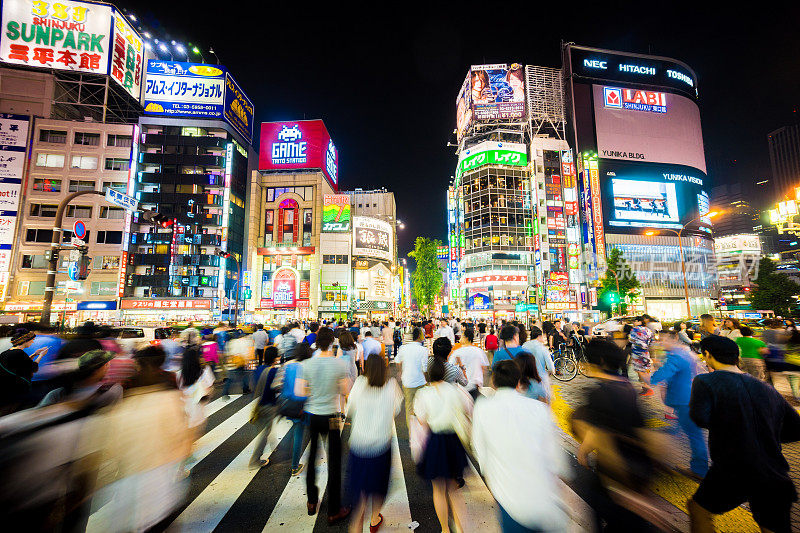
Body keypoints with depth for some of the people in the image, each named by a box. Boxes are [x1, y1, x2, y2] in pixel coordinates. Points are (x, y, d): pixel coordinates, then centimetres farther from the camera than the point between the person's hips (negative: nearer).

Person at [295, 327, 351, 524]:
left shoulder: (307, 364, -10)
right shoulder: (339, 364, -16)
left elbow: (299, 392, -7)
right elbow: (345, 391, -9)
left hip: (312, 417, 3)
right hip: (331, 417, -3)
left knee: (312, 458, 22)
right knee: (334, 462, 11)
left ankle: (312, 501, 39)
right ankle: (334, 511, 24)